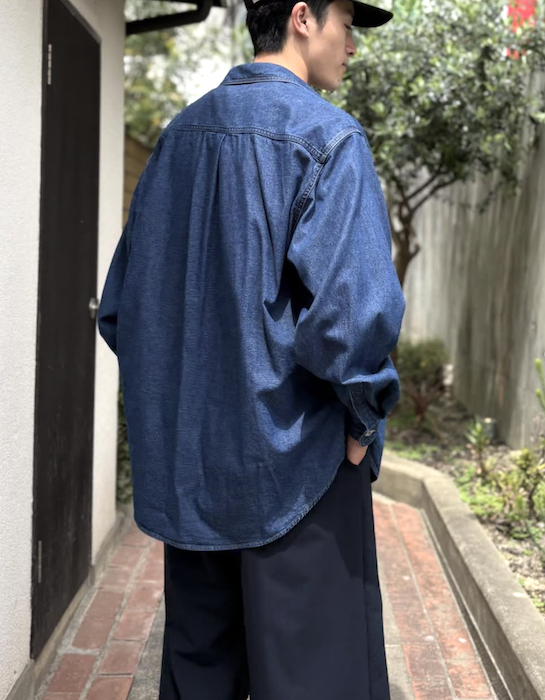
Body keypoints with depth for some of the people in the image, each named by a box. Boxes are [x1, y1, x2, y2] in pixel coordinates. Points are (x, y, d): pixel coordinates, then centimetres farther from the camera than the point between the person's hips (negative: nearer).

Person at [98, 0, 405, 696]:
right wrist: (364, 418, -8)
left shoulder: (179, 136, 9)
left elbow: (120, 303, 12)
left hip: (185, 459, 7)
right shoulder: (326, 136, -11)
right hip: (293, 459, -7)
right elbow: (355, 305, -23)